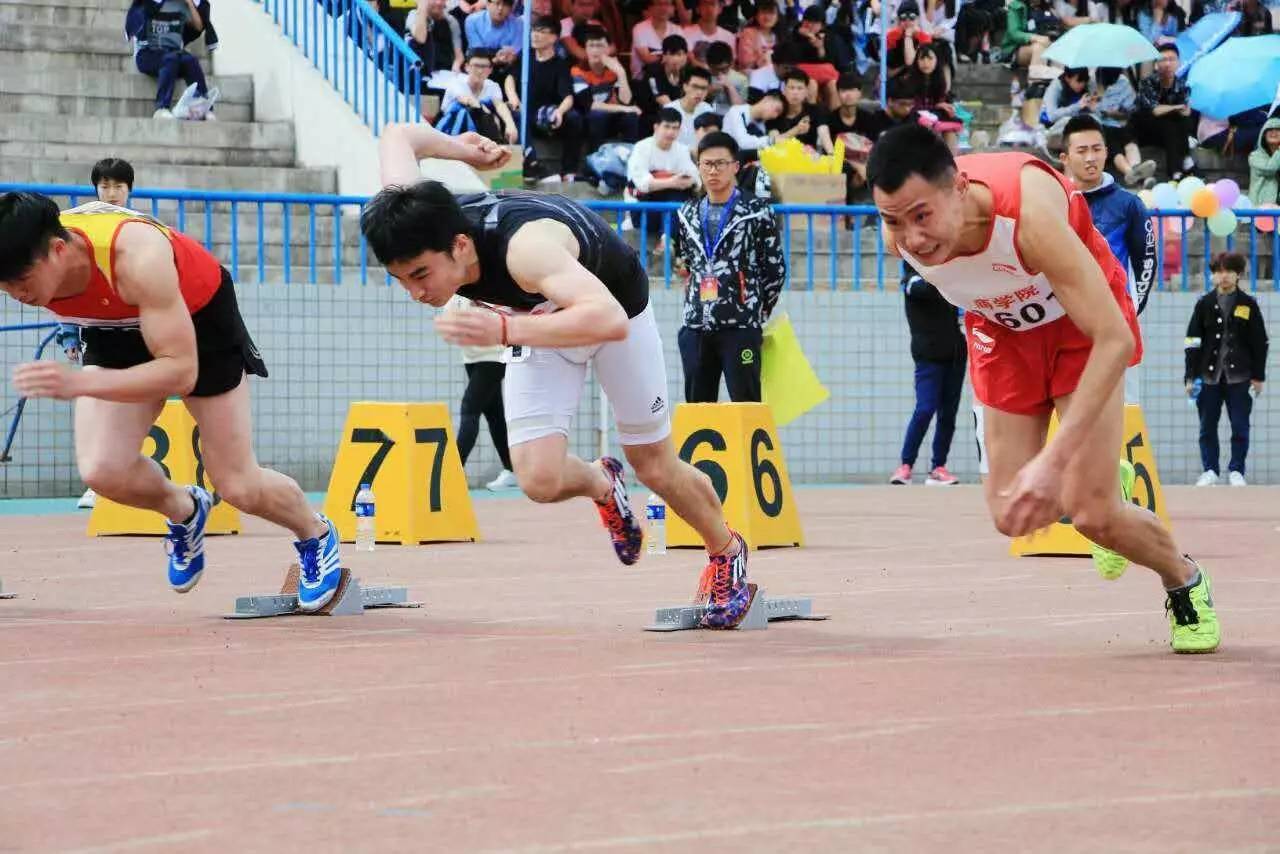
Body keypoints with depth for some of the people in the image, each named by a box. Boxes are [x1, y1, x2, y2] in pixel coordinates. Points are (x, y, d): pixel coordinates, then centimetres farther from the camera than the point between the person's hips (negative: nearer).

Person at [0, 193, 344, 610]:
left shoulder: (138, 259, -43)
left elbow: (182, 372, -42)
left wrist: (80, 383, -52)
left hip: (200, 315, -4)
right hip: (117, 330, 4)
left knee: (238, 487, 1)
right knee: (101, 471, -18)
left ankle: (316, 535, 33)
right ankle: (185, 512, 14)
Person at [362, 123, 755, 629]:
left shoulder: (523, 246, -47)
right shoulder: (415, 228, -30)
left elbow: (610, 320, -61)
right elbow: (398, 135, -10)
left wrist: (505, 330, -67)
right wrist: (463, 151, 3)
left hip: (613, 299, -4)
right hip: (539, 314, 4)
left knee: (655, 469, 9)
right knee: (540, 480, -11)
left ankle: (726, 553, 38)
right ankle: (603, 486, 24)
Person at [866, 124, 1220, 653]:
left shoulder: (1030, 212, -44)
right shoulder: (901, 237, -28)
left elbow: (1115, 340, -43)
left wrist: (1055, 459, -49)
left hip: (1082, 322, -4)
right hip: (1001, 331, 4)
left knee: (1092, 513, -13)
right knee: (1014, 517, -2)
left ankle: (1185, 583, 19)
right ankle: (1110, 492, 32)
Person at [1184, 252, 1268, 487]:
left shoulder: (1248, 305, 3)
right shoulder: (1205, 304, 5)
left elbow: (1259, 342, 4)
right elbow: (1192, 341, 5)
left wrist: (1258, 376, -1)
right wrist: (1190, 375, -1)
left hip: (1239, 376, -1)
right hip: (1209, 375, 1)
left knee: (1240, 426, 0)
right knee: (1208, 426, 4)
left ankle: (1236, 472, 8)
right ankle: (1210, 471, 12)